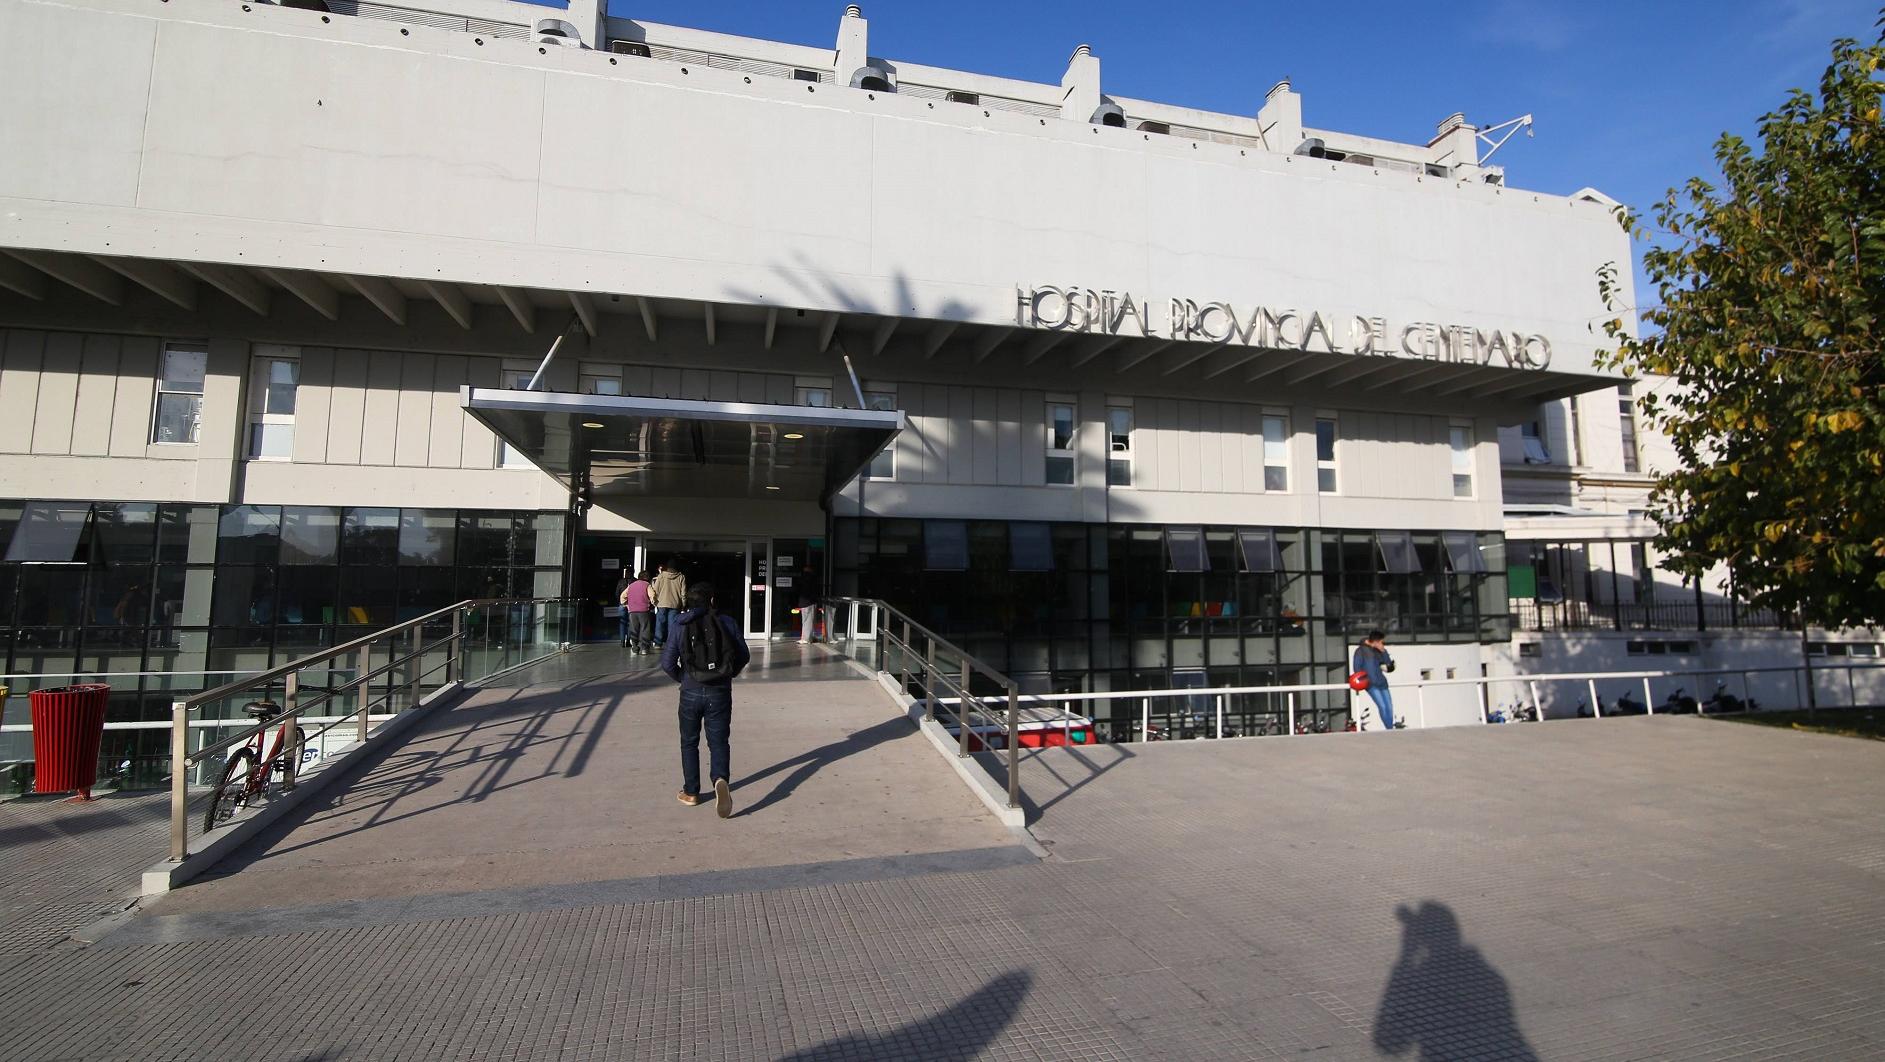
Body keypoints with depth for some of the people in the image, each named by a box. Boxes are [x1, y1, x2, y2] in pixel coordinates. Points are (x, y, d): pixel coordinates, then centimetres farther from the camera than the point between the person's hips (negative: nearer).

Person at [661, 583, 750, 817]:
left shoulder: (679, 624, -3)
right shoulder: (726, 622, -1)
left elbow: (667, 662, -5)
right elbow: (744, 656, 3)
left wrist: (681, 678, 13)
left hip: (691, 692, 0)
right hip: (720, 692, 0)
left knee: (689, 742, 17)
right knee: (718, 742, 6)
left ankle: (691, 792, 24)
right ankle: (721, 779, -21)